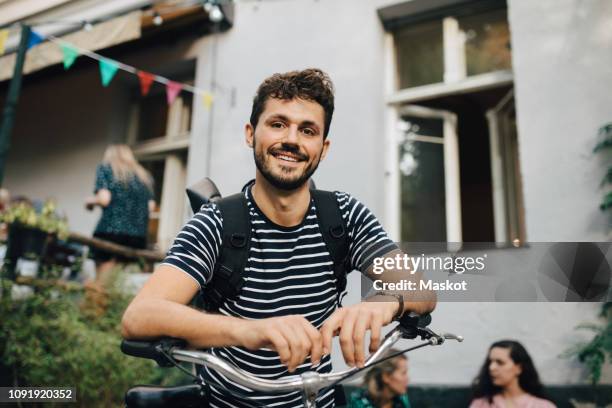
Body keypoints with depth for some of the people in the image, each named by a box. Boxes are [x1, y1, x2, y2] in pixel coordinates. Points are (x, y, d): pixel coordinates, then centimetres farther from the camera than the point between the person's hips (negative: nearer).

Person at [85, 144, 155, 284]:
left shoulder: (105, 168, 8)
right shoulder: (145, 175, 18)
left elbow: (104, 199, -6)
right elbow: (151, 206, 9)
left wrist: (90, 201, 14)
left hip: (110, 231, -3)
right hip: (139, 235, 4)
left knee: (103, 282, 1)